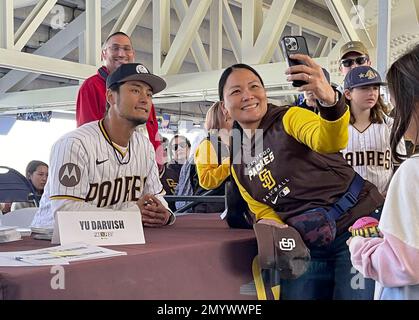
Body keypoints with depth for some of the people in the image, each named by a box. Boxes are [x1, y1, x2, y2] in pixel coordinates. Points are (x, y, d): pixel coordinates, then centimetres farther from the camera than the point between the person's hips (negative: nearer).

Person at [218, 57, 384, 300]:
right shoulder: (238, 163, 11)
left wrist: (330, 99, -47)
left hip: (359, 223, -5)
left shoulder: (290, 118, -6)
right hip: (306, 247, 5)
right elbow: (263, 210, 15)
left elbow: (329, 141, -27)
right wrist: (269, 226, -9)